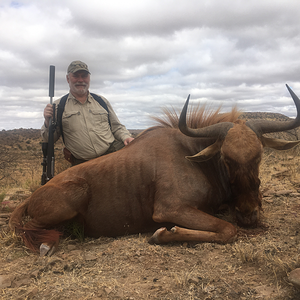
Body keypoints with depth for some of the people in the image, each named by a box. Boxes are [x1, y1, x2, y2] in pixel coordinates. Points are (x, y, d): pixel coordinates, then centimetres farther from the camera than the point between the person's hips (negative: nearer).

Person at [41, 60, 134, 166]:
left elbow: (116, 127, 20)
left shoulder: (102, 101, 15)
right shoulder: (58, 106, 8)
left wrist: (126, 137, -1)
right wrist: (48, 122, -9)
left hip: (111, 153, 1)